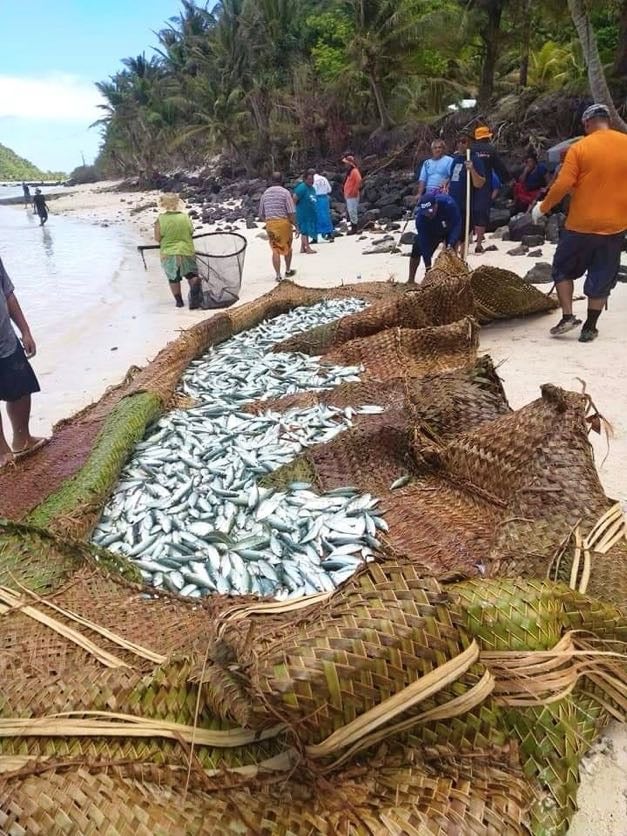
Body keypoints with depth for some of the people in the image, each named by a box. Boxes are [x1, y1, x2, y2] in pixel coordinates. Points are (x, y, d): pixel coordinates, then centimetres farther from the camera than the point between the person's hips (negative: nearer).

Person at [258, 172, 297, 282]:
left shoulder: (265, 193, 8)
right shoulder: (285, 192, -6)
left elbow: (261, 214, 12)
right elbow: (291, 212, -11)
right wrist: (295, 225, -2)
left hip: (269, 224, 3)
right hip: (283, 222, -3)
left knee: (275, 250, 8)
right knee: (287, 247, 18)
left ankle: (278, 275, 1)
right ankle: (288, 271, 29)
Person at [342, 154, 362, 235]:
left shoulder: (355, 171, -12)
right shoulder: (349, 171, 18)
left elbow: (359, 181, -26)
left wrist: (355, 191, -22)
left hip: (353, 196, -10)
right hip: (348, 196, 10)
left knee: (352, 211, -9)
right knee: (349, 211, 12)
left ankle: (354, 229, -6)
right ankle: (353, 228, 17)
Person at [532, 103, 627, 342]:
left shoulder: (580, 148, -9)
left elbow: (562, 185, -14)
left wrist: (542, 208, 0)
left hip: (581, 224, -3)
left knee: (563, 269, 16)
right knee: (601, 278, 10)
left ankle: (567, 316, 5)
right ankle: (590, 327, 15)